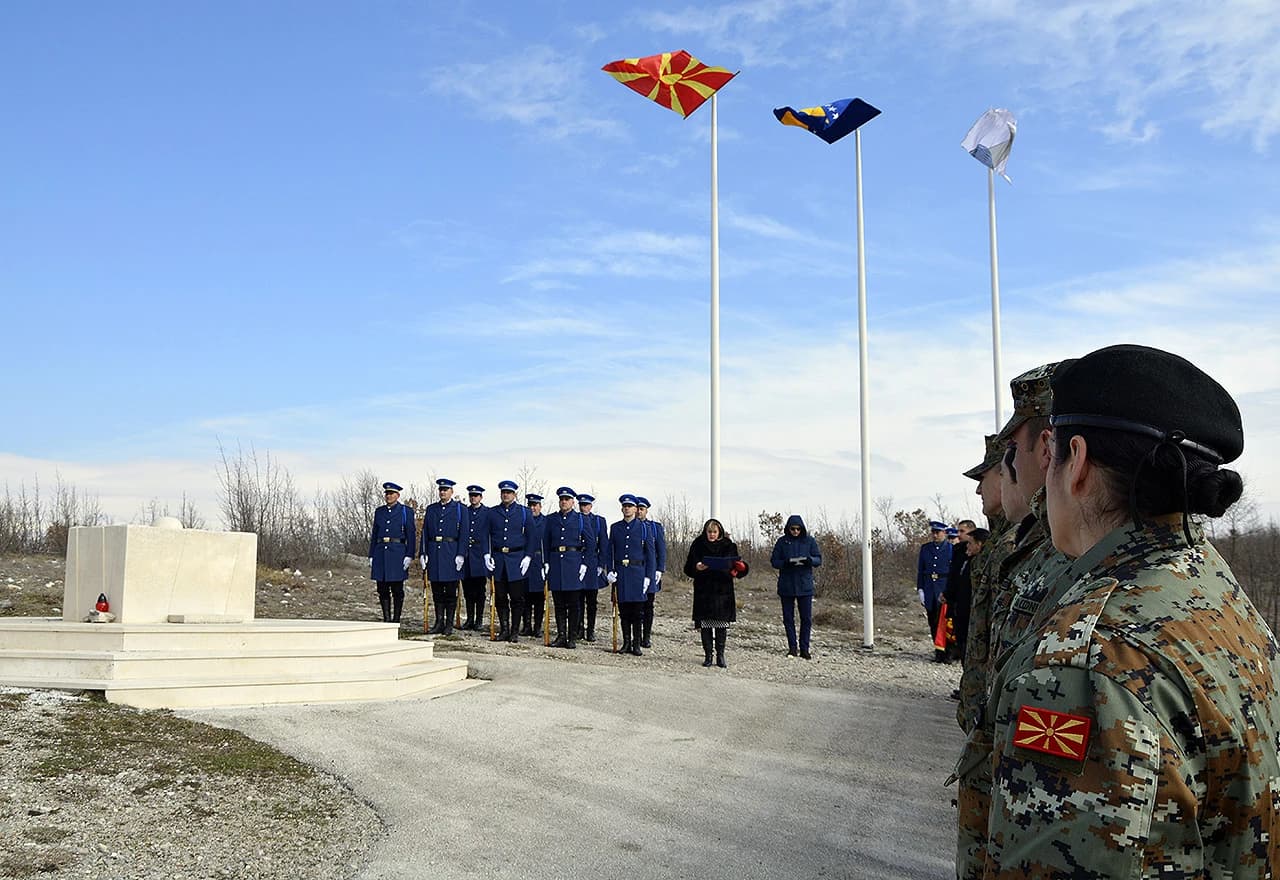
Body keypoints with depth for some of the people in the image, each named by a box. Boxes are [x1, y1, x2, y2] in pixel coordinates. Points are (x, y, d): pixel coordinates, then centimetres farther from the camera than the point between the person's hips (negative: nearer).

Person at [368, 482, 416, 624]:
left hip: (397, 552, -4)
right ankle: (386, 619, 12)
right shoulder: (379, 512, 14)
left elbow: (411, 535, -3)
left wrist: (409, 556, -11)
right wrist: (371, 556, 10)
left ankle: (396, 620, 6)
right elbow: (374, 535, 16)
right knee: (382, 589, 4)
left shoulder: (406, 512, 1)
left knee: (397, 589, 0)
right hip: (381, 553, 4)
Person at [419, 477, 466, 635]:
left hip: (451, 553, -3)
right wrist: (423, 553, 3)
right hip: (434, 553, 3)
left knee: (451, 591, 1)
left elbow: (463, 533, -3)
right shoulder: (431, 509, 13)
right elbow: (425, 532, 11)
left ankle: (449, 624, 7)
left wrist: (460, 555, -11)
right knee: (437, 591, 7)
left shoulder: (459, 509, 2)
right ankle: (439, 623, 13)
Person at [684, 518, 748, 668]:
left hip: (723, 591, 0)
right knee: (705, 624, 0)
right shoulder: (698, 545, 4)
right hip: (703, 591, 0)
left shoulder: (729, 546, 6)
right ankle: (708, 655, 8)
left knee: (722, 625, -1)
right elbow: (688, 568, 5)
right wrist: (696, 567, -17)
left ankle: (720, 656, 6)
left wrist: (738, 570, -14)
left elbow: (738, 565, 9)